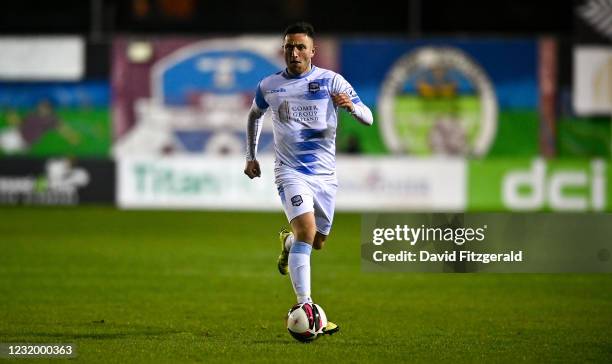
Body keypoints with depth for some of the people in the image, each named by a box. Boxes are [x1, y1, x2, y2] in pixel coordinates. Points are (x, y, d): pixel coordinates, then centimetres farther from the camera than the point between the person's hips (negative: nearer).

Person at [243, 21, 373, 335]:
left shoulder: (331, 81, -3)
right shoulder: (269, 86, 2)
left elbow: (368, 119, -7)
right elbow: (254, 115, 24)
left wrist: (351, 105, -29)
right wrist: (251, 156, 19)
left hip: (325, 173, 2)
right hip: (291, 171, -2)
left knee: (317, 241, 12)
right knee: (306, 230, -24)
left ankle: (288, 242, 50)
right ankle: (306, 309, -28)